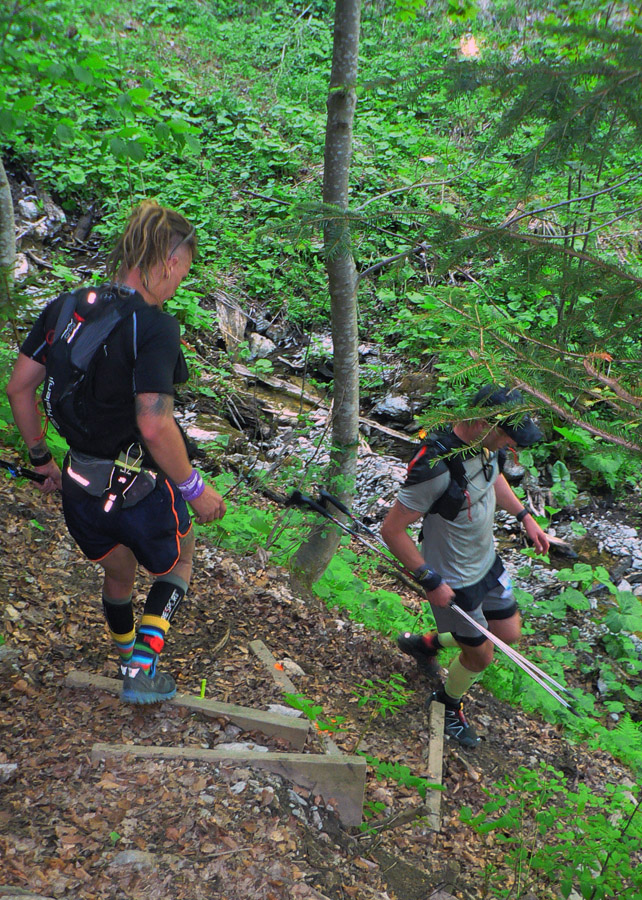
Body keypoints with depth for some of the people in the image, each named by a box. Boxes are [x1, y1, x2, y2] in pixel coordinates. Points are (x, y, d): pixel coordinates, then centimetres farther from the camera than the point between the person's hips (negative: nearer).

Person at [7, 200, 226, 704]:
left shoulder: (64, 308, 0)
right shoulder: (155, 326, -21)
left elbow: (18, 388, 6)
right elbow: (155, 426, -27)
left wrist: (42, 460, 17)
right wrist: (195, 489, -14)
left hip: (79, 487, 6)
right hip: (140, 488, -6)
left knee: (119, 575, 32)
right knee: (179, 557, 27)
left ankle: (132, 666, 53)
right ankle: (143, 666, 15)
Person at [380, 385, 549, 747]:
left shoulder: (488, 445, -11)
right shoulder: (436, 469, -37)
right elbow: (392, 529, -28)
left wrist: (525, 517, 9)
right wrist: (430, 581, -24)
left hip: (488, 561, 8)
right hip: (453, 581, -8)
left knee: (509, 635, 20)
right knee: (480, 655, 11)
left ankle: (425, 644, 41)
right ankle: (449, 706, 44)